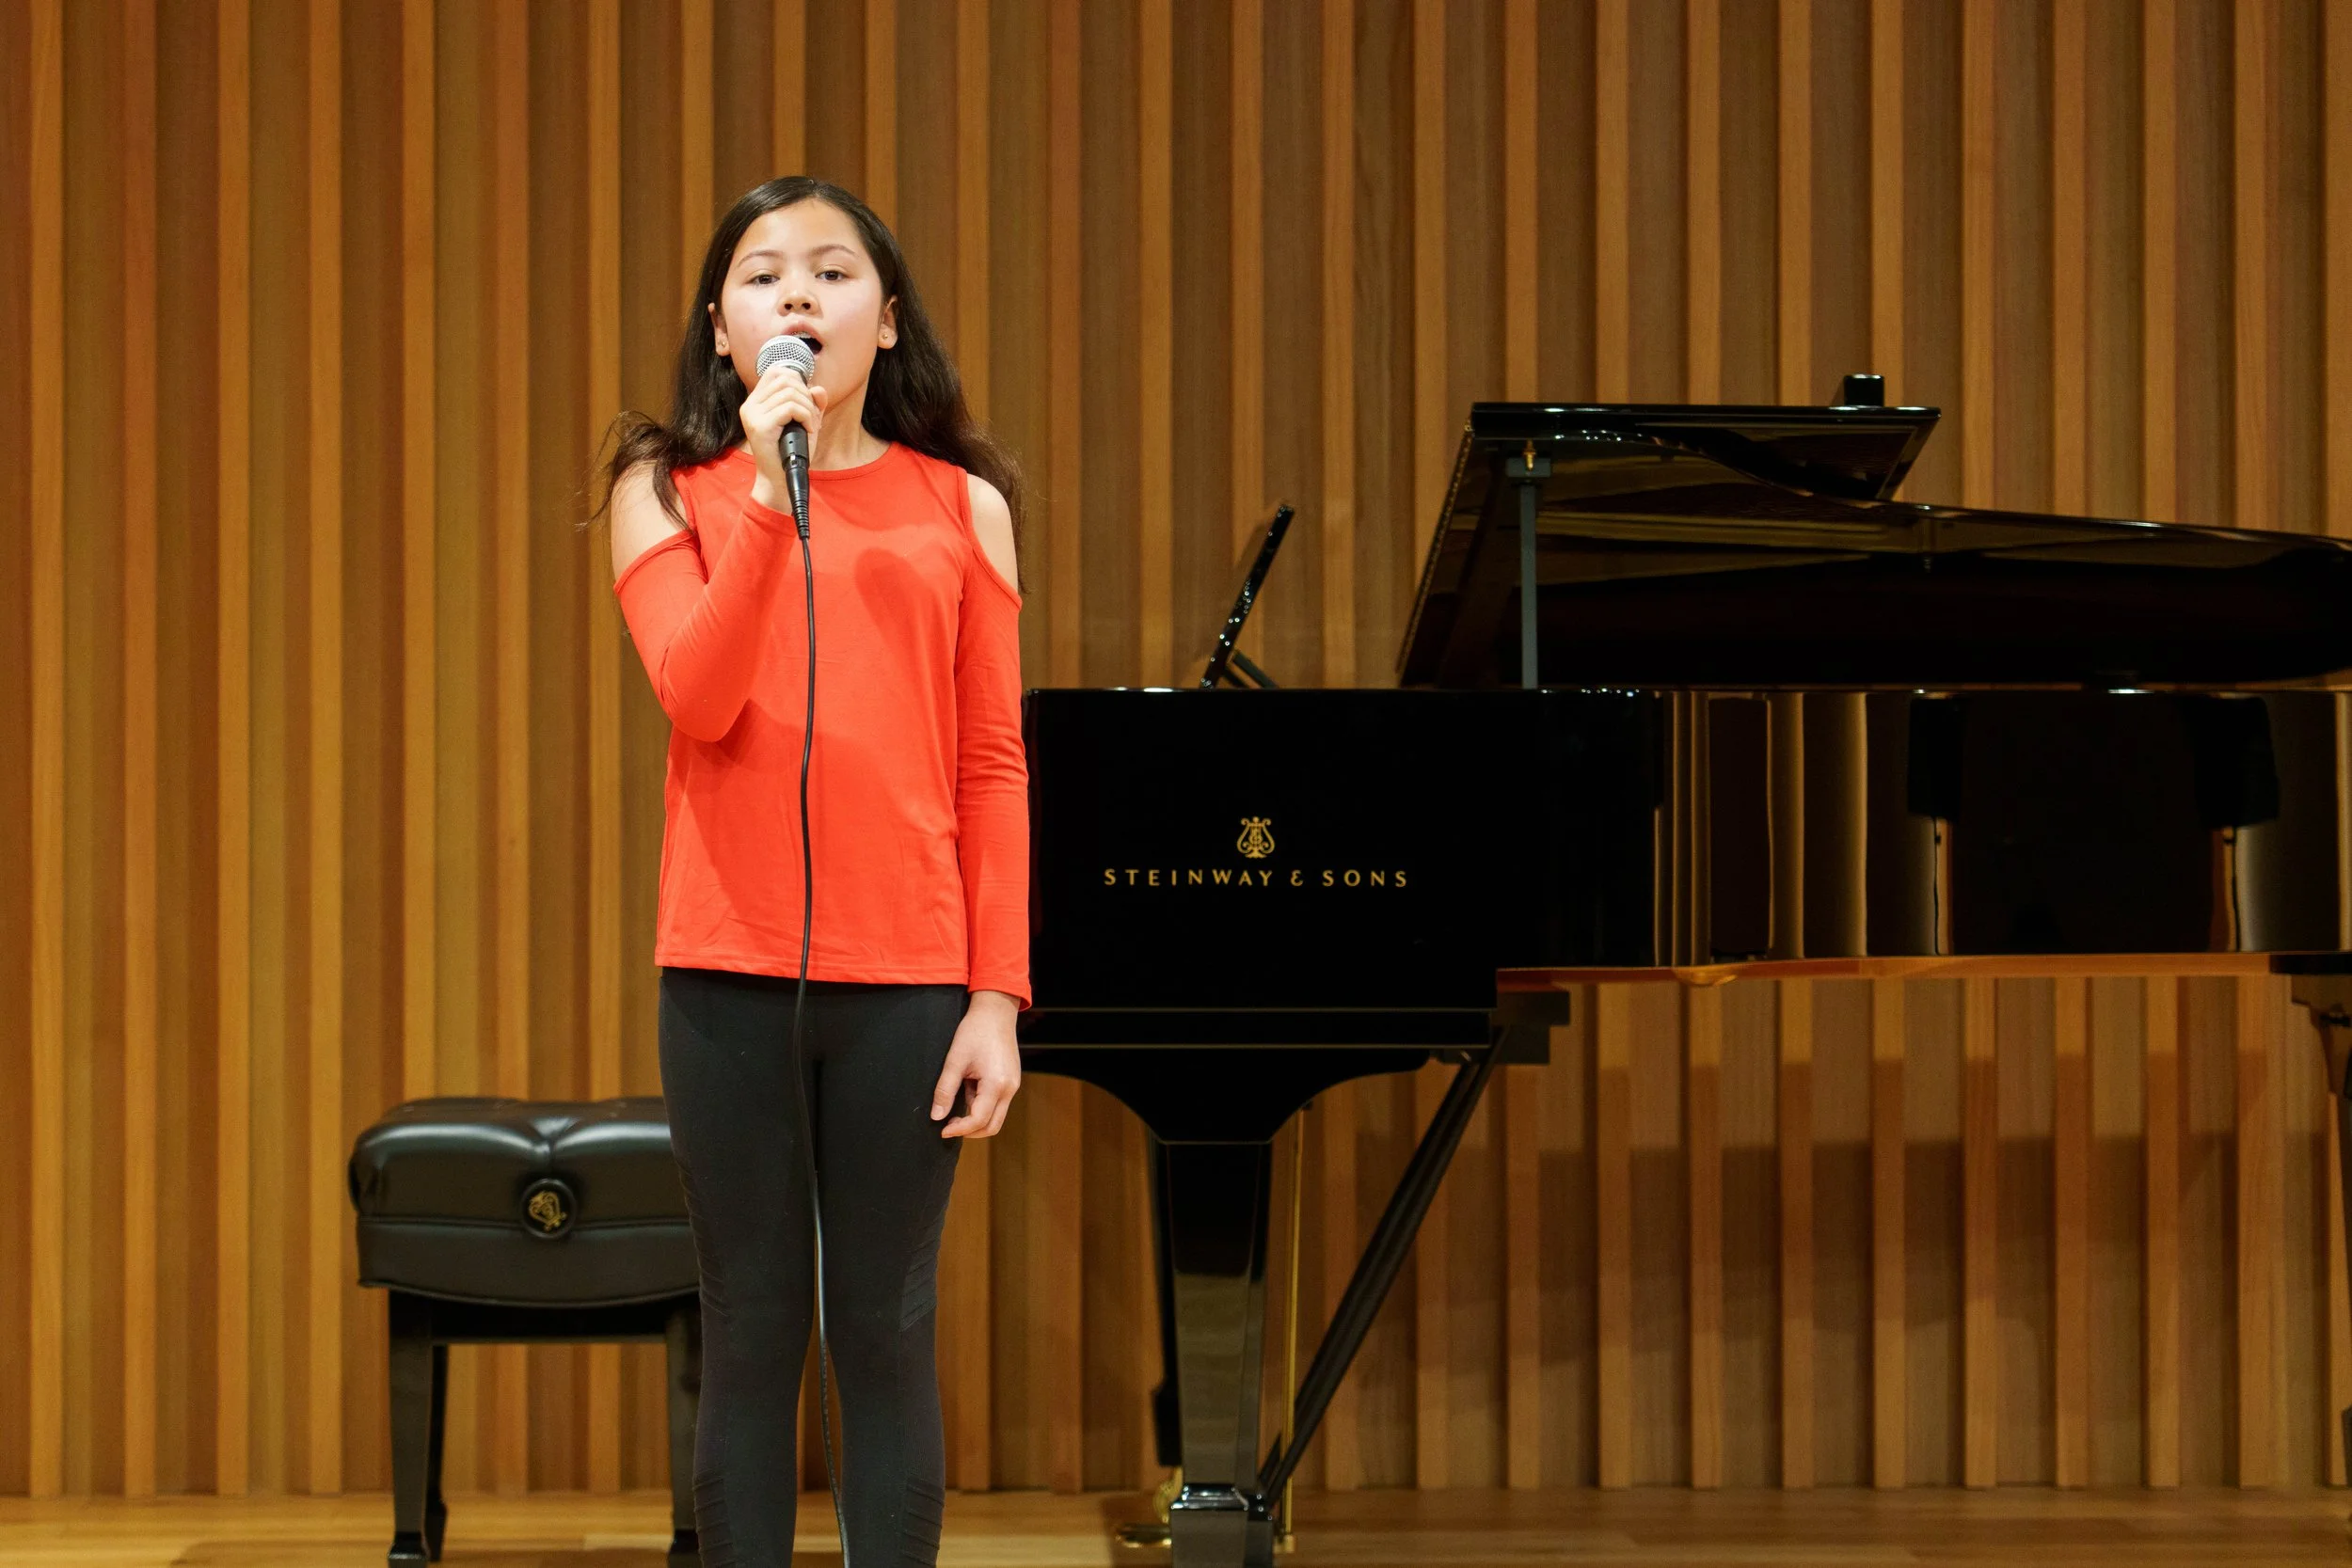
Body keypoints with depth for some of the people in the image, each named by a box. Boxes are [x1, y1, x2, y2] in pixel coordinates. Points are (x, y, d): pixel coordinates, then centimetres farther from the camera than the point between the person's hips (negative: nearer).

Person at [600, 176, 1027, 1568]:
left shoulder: (959, 506, 6)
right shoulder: (667, 493, 6)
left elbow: (994, 764, 4)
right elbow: (697, 697, -10)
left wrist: (998, 997, -1)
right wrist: (769, 492, -19)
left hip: (908, 973, 0)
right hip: (730, 970, 0)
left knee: (888, 1333, 4)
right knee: (752, 1332, 5)